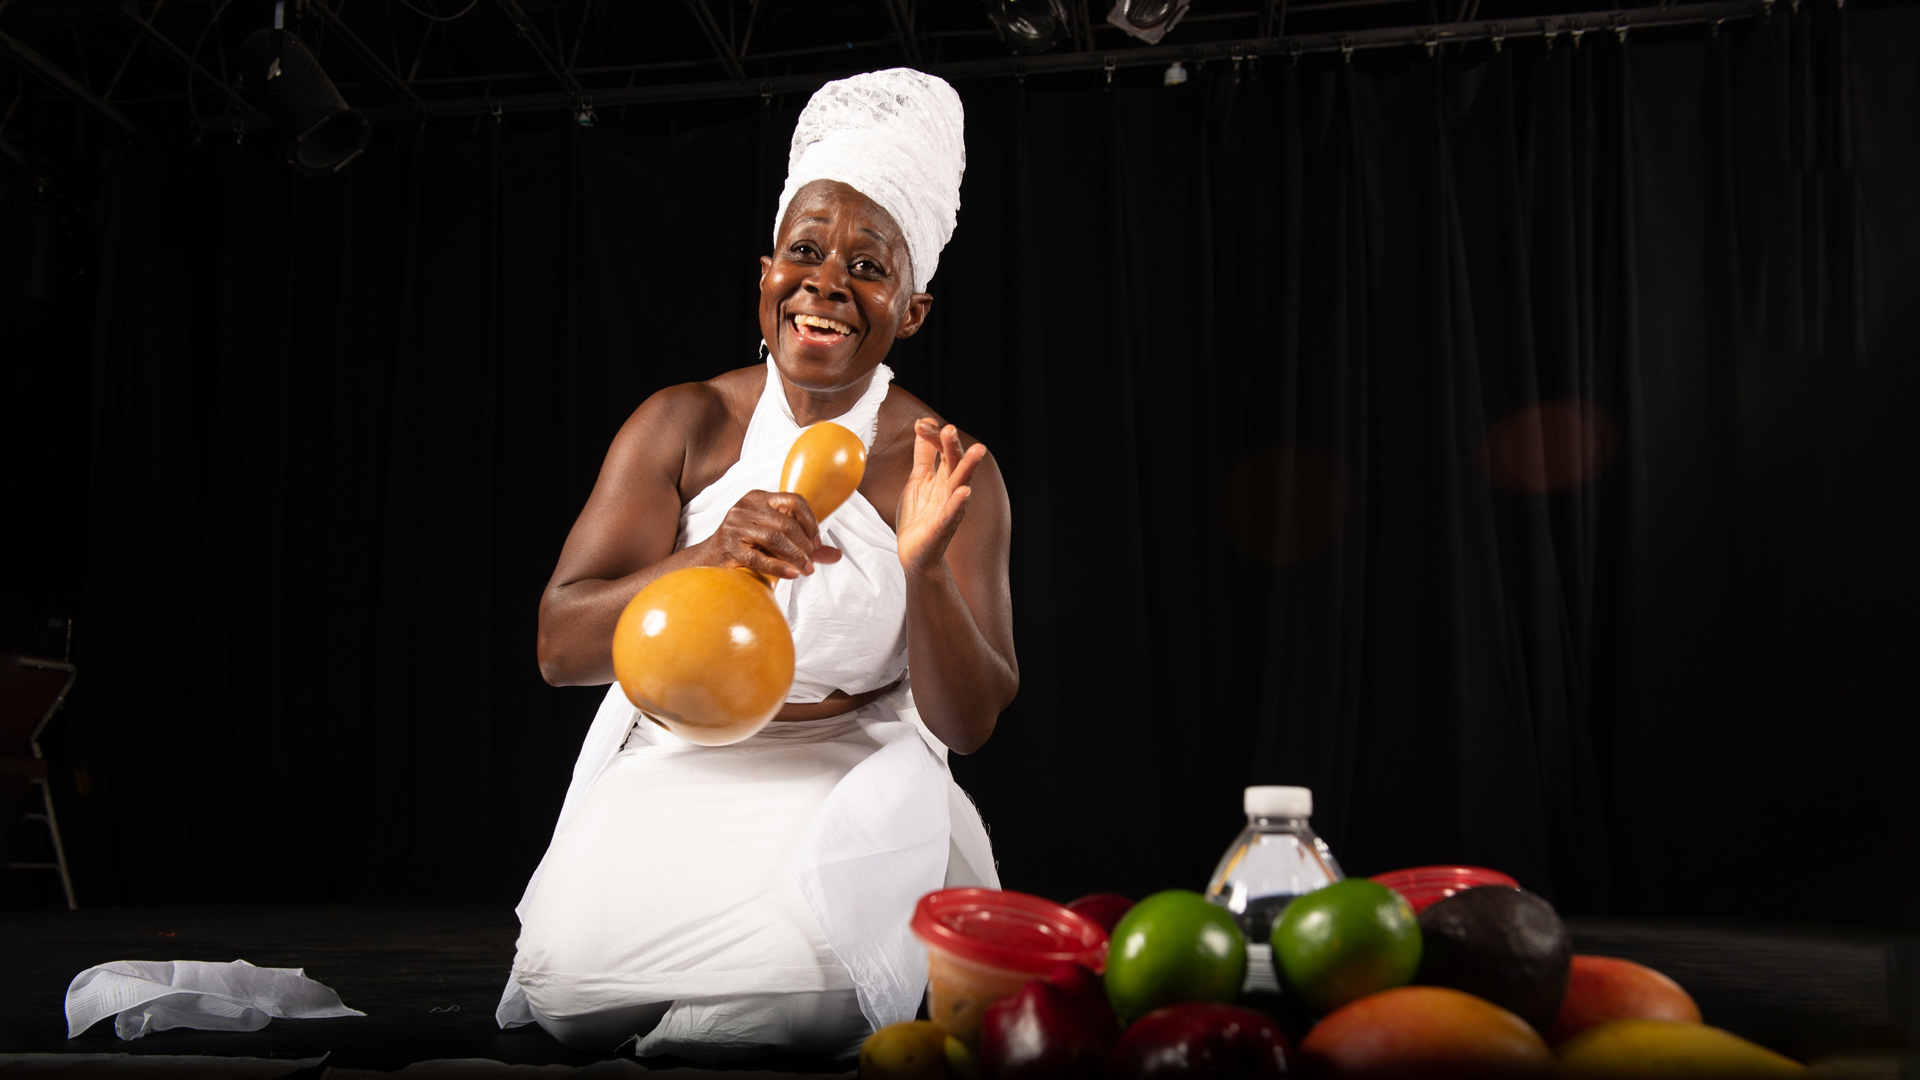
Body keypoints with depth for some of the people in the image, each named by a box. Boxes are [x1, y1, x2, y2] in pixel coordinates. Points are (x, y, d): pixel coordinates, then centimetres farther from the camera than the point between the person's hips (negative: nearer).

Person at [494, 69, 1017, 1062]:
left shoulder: (952, 474, -5)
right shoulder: (681, 427, -2)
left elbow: (967, 723, -8)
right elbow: (560, 648, -9)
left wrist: (926, 574, -28)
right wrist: (706, 561, -28)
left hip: (849, 785, -1)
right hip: (676, 773, 2)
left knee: (812, 987, -30)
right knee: (569, 974, -23)